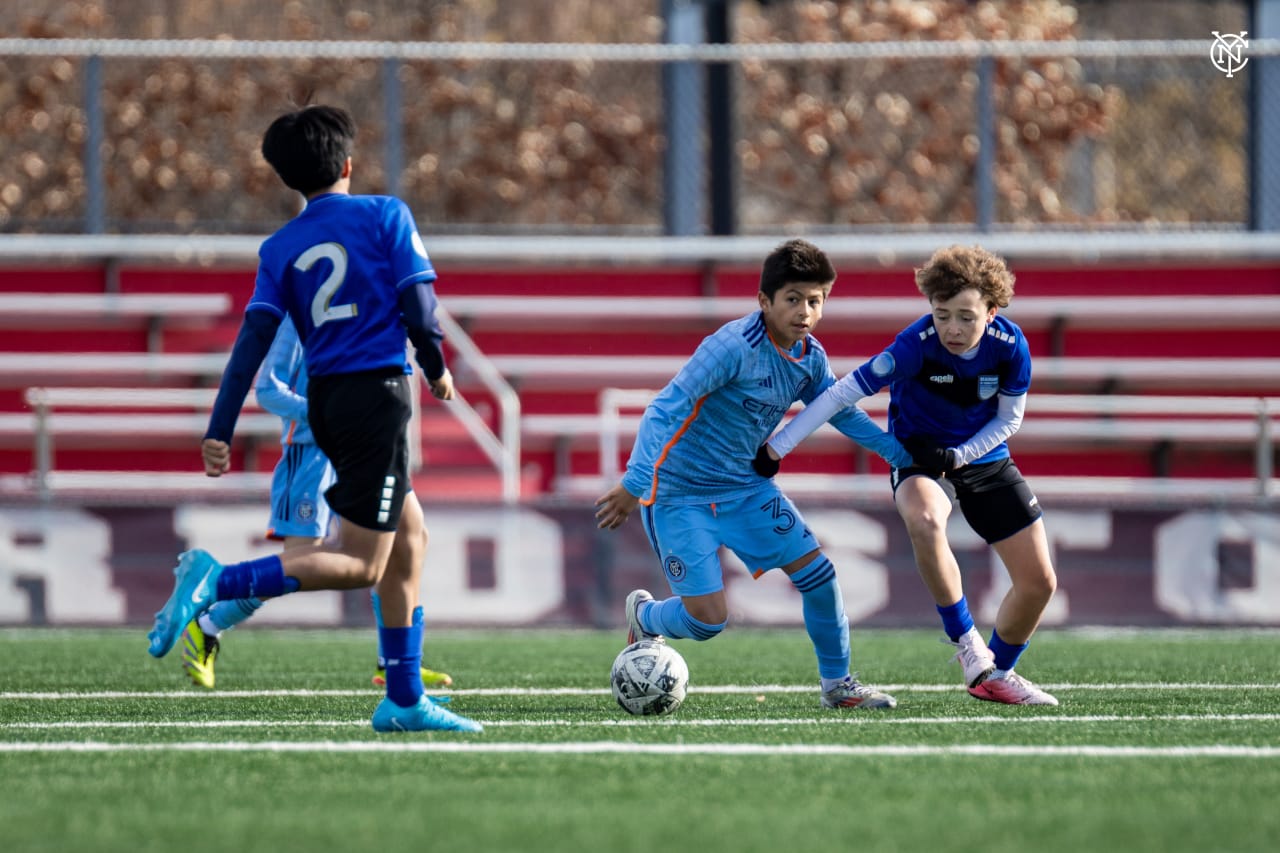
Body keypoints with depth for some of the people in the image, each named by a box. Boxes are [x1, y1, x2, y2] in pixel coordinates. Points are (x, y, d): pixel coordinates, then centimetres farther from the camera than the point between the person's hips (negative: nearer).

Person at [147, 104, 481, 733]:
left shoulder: (280, 248, 9)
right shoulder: (385, 215, -2)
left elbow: (253, 339, 0)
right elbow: (418, 308, -8)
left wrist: (219, 432, -3)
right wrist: (437, 370, 11)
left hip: (324, 401, 6)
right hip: (377, 391, -6)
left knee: (410, 536, 17)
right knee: (361, 564, -8)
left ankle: (405, 700, 14)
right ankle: (217, 581, -26)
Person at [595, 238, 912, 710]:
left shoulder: (810, 358, -2)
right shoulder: (734, 347, -26)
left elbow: (840, 410, 17)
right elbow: (666, 408, -27)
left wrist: (902, 454, 13)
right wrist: (634, 484, -34)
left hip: (745, 486, 7)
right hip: (680, 493, -7)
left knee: (817, 571, 1)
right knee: (708, 618, -11)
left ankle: (838, 683, 19)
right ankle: (643, 616, 23)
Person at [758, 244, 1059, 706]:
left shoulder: (1009, 344, -19)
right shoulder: (918, 345, -29)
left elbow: (1009, 418, -4)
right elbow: (846, 392, -28)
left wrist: (958, 455, -19)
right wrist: (775, 448, -30)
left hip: (985, 459, 4)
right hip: (919, 459, -4)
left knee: (1039, 582, 1)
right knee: (925, 522, -40)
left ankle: (996, 674, 27)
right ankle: (966, 642, -23)